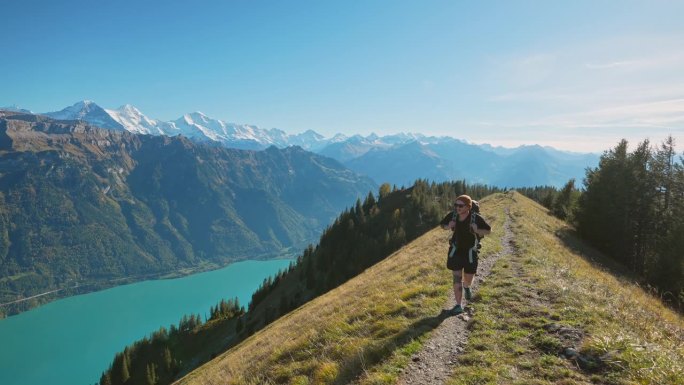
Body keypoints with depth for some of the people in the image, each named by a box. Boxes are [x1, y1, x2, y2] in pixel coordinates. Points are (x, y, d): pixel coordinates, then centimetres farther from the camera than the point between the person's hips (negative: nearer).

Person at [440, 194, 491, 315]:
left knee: (468, 279, 13)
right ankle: (459, 305, 6)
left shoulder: (476, 218, -21)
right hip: (456, 251, 1)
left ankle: (467, 287, 51)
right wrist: (448, 226, -17)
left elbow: (489, 230, -8)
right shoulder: (453, 215, -13)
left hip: (470, 252, -1)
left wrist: (477, 231, -27)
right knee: (457, 278, -4)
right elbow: (442, 225, 6)